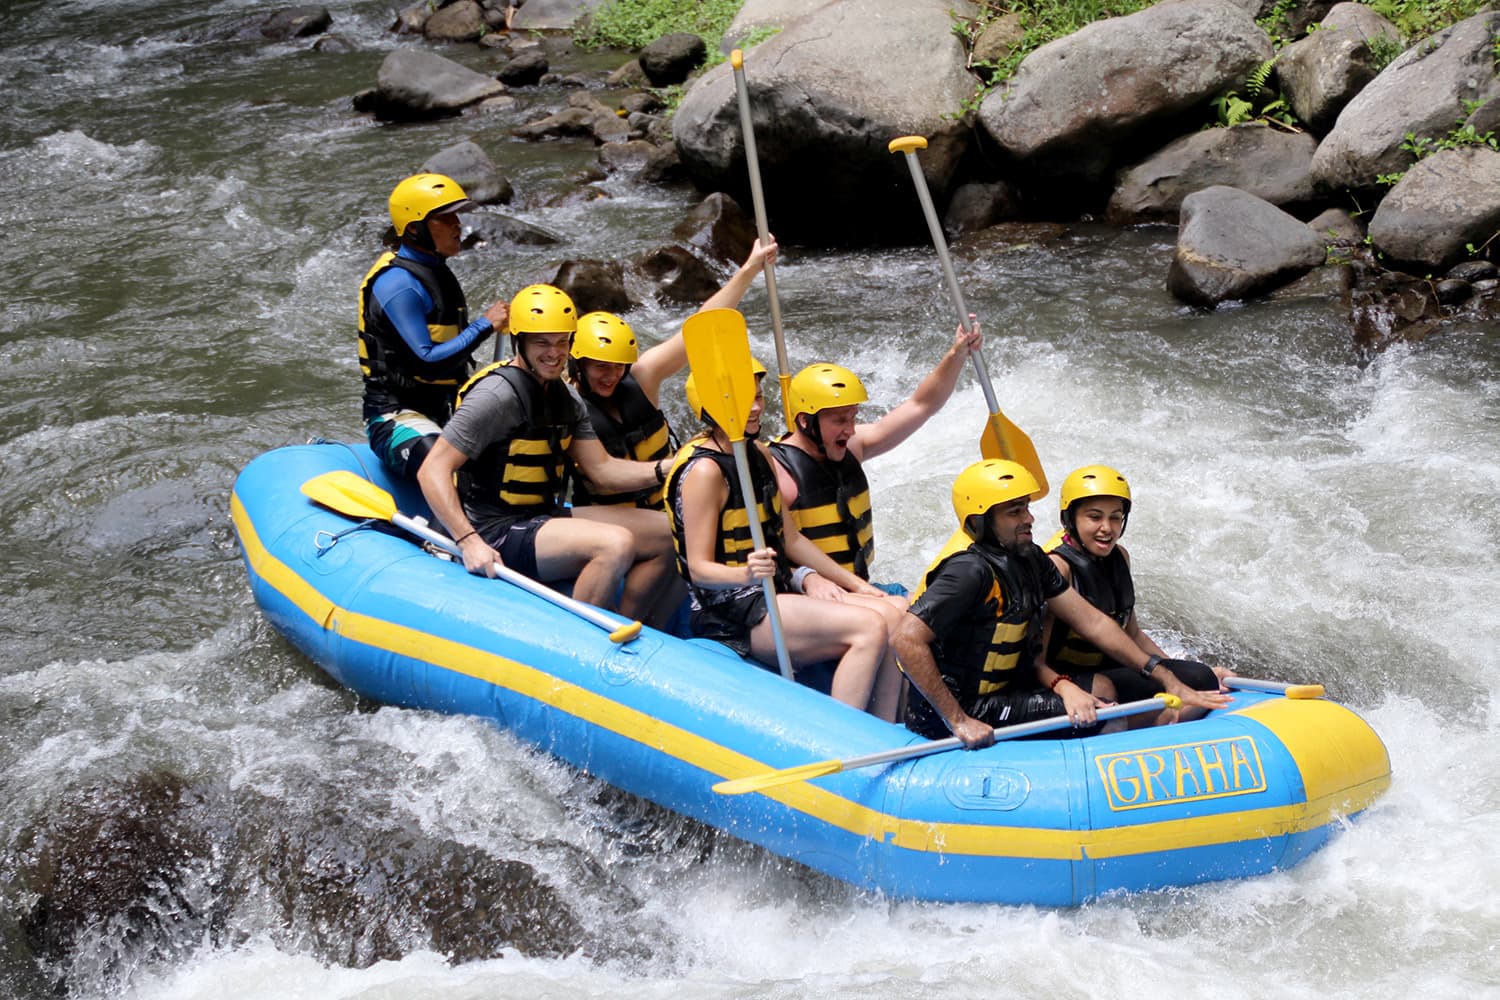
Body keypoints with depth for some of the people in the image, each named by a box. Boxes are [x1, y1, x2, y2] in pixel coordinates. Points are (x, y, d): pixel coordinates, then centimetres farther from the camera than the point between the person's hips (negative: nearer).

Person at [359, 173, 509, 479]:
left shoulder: (437, 273, 15)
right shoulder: (398, 283, -16)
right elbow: (427, 363, -24)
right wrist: (484, 325, -18)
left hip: (441, 413, 10)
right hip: (396, 417, -10)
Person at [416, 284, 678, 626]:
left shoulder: (565, 398, 11)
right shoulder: (498, 395, -17)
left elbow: (601, 468, 6)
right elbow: (431, 471, -20)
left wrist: (666, 469, -11)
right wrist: (469, 543, -29)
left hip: (543, 518, 9)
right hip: (498, 537, -9)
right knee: (617, 544, -30)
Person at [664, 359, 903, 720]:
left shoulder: (759, 454, 12)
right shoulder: (704, 470, -16)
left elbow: (791, 538, 16)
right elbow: (700, 569, -19)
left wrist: (857, 584, 12)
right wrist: (745, 574, -39)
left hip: (777, 593, 9)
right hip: (735, 615, -9)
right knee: (869, 627, -25)